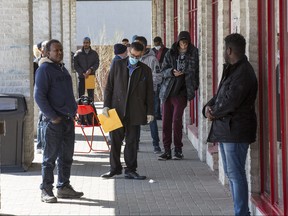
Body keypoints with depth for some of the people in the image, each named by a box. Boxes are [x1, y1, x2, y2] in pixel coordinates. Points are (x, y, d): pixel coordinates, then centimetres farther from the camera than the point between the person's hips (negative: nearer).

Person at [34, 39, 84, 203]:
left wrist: (73, 111, 15)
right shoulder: (44, 70, -9)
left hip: (68, 120, 8)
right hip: (54, 121, -8)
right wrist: (52, 117, -18)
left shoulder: (63, 69, 17)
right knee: (50, 156, -4)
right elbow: (39, 96, -15)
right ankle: (46, 190, 2)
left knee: (67, 156, 12)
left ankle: (64, 187, 21)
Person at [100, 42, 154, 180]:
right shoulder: (117, 65, 5)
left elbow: (149, 92, 8)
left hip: (134, 112, 0)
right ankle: (115, 168, 17)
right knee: (115, 140, 4)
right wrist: (106, 105, -2)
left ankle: (130, 170, 12)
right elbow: (109, 86, 5)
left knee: (132, 141, 4)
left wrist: (150, 112, 3)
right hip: (117, 109, 0)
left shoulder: (145, 70, 6)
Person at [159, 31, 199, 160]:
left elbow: (196, 71, 9)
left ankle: (178, 150, 3)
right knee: (166, 121, 2)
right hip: (167, 91, 3)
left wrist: (195, 86, 4)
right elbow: (164, 70, 5)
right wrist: (172, 72, -15)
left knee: (177, 120, -10)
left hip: (181, 92, -3)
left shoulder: (193, 54, 3)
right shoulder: (170, 54, 7)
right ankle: (167, 151, 10)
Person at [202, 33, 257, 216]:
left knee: (236, 173, -8)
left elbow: (230, 102, -23)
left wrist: (214, 113, -7)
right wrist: (208, 107, -2)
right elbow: (220, 95, 18)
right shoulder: (231, 70, 16)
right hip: (225, 129, 11)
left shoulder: (244, 73, -18)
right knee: (231, 172, 16)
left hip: (236, 130, -11)